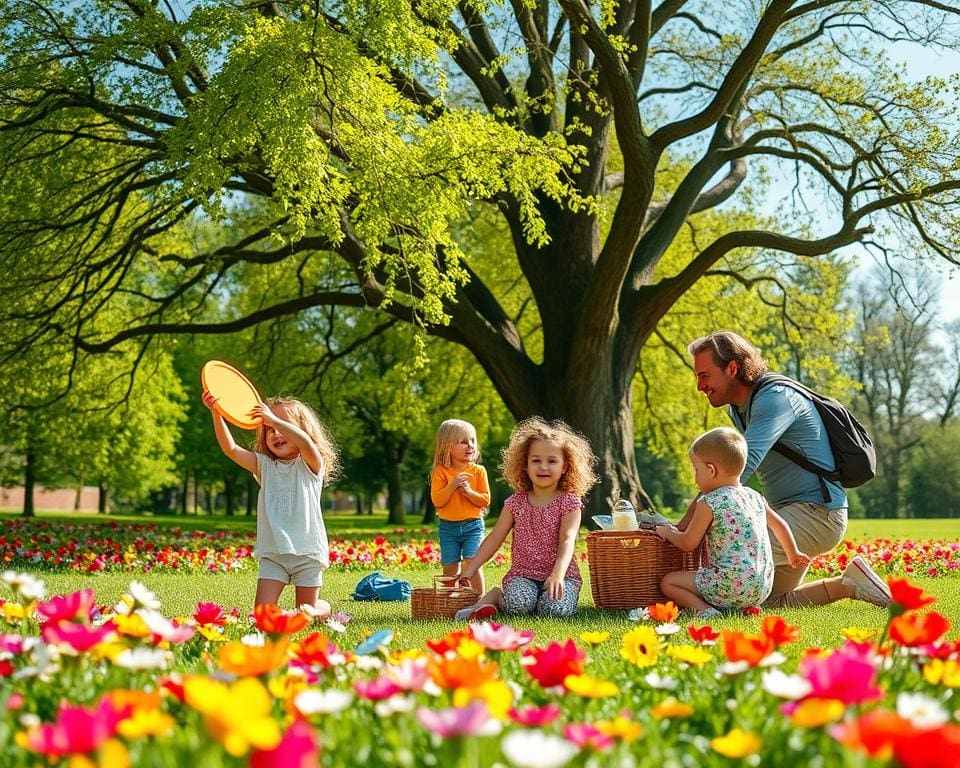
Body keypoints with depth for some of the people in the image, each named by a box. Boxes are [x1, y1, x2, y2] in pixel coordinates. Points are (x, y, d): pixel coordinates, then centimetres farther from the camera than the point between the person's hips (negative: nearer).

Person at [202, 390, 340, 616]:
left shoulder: (310, 465, -3)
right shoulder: (264, 465, 8)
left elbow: (306, 443, -27)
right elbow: (231, 449, -4)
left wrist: (274, 419, -32)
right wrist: (216, 414, -16)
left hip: (307, 552, -3)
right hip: (272, 553, 3)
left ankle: (325, 607, 40)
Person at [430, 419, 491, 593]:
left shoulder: (478, 471, 0)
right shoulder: (441, 471, -3)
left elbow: (485, 500, -2)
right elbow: (436, 500, -10)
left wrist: (469, 492, -18)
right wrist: (452, 485, -21)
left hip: (473, 526, 0)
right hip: (448, 527, 0)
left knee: (472, 563, -12)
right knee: (450, 568, 3)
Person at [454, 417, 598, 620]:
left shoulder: (569, 502, -2)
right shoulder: (516, 502, 7)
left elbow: (567, 541, -15)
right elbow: (494, 538, 9)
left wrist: (557, 574, -32)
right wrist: (469, 570, 3)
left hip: (561, 574, 0)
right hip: (523, 575, 1)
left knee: (555, 609, -31)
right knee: (518, 605, -32)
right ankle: (494, 596, -4)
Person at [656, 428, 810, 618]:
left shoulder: (709, 503, -9)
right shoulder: (755, 497, 12)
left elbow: (688, 544, -3)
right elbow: (779, 525, 27)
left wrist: (667, 532, 18)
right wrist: (793, 555, 44)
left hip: (732, 585, -7)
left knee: (668, 582, 5)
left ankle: (703, 609, -16)